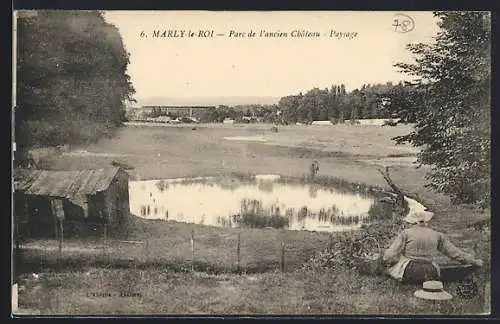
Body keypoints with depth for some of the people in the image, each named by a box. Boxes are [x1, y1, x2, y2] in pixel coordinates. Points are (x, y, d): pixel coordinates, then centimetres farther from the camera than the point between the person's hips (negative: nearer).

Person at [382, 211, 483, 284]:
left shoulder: (406, 233, -5)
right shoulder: (436, 235, 5)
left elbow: (389, 257, -10)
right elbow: (454, 252, 11)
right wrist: (474, 261, 24)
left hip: (408, 275, -3)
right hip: (429, 275, 4)